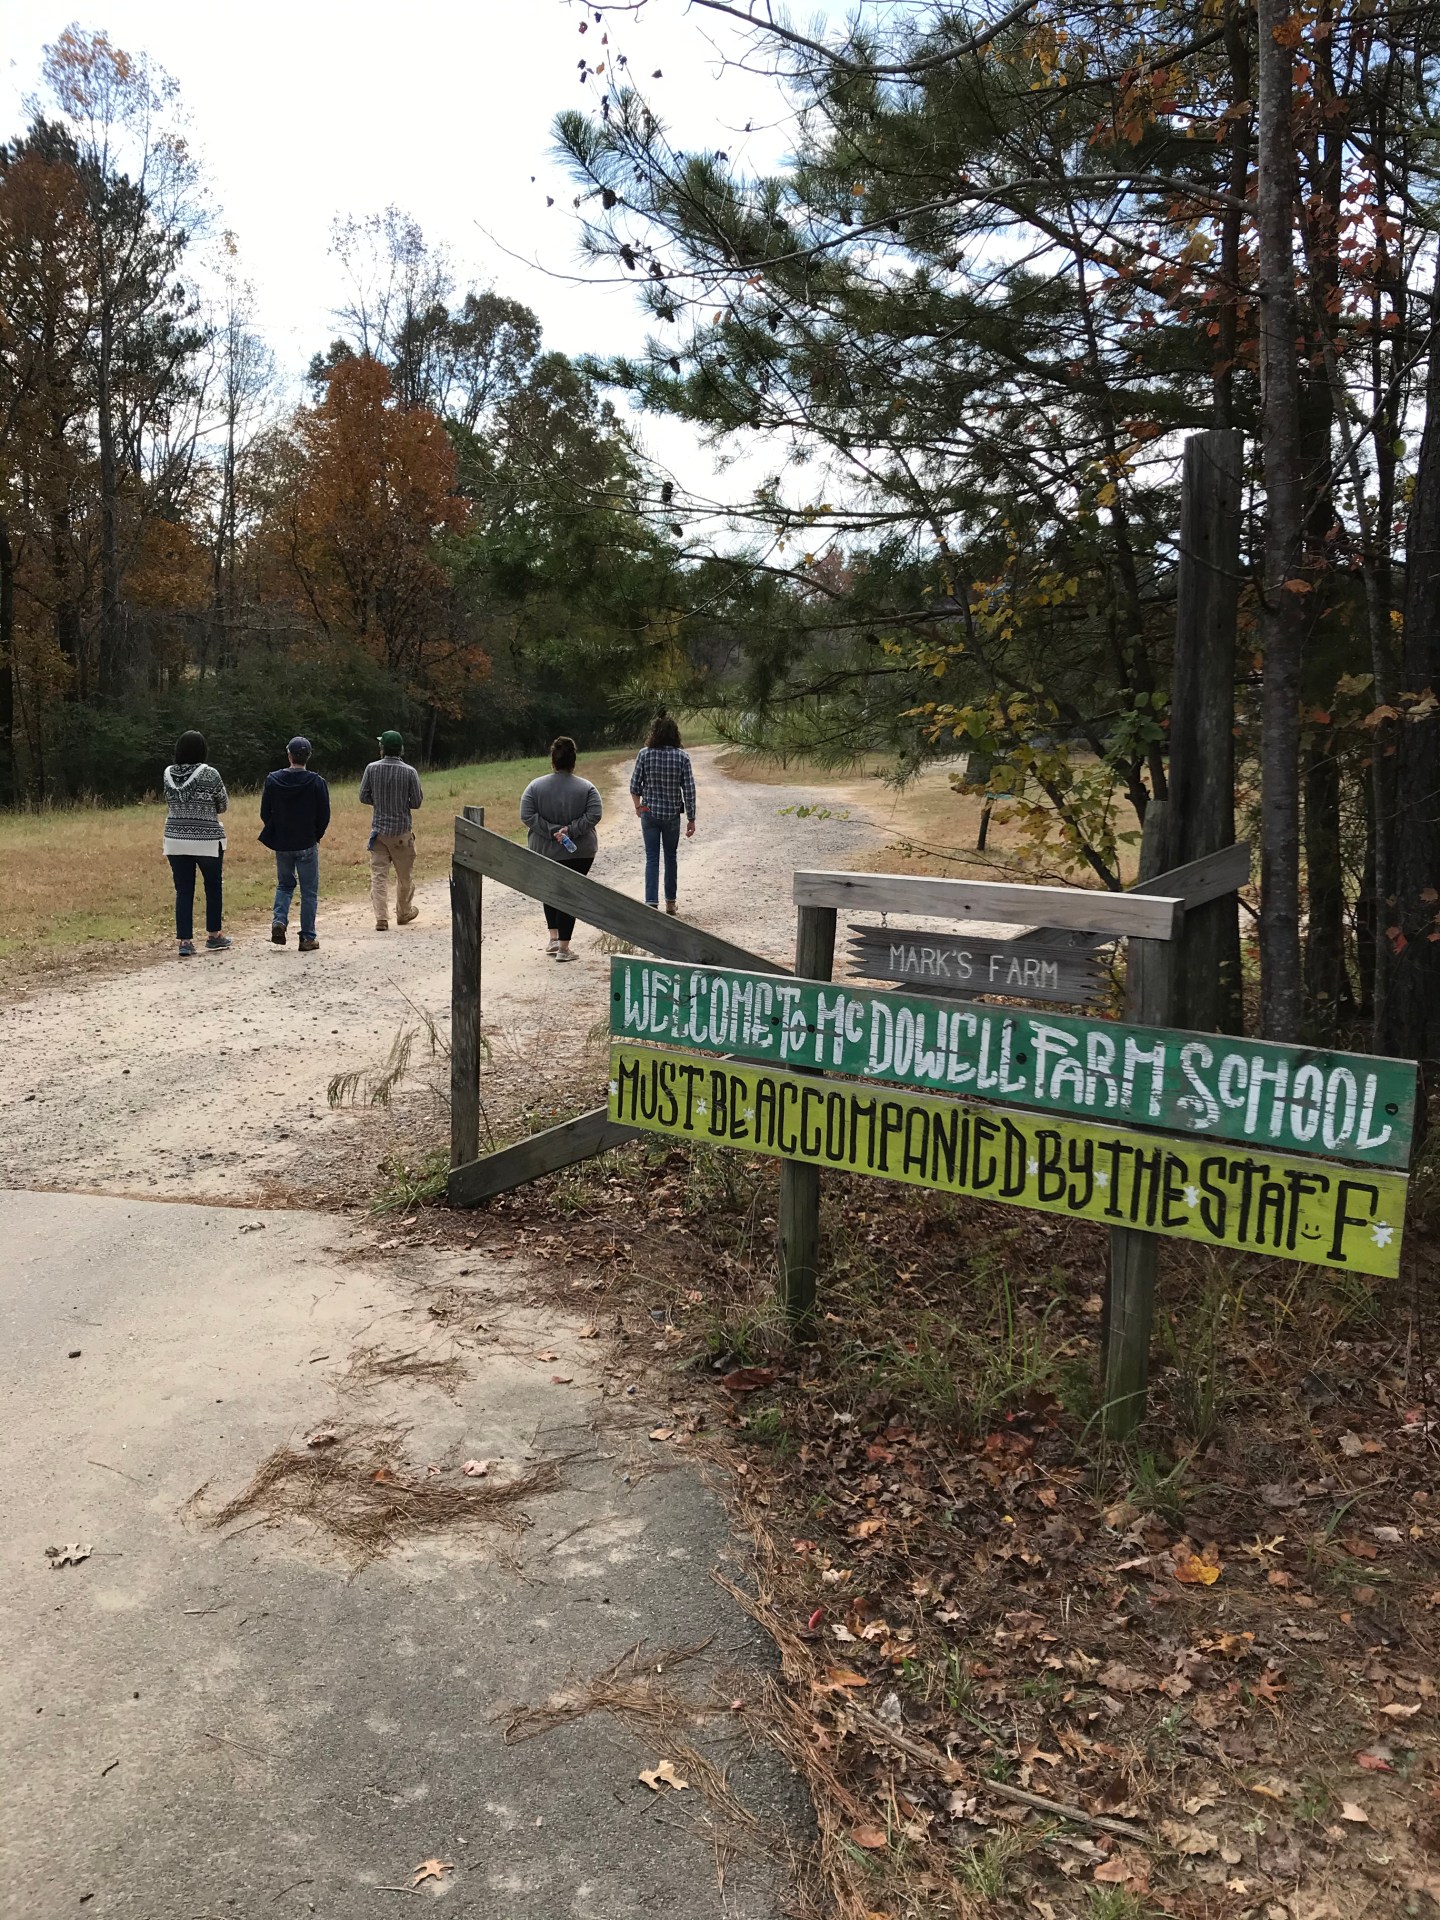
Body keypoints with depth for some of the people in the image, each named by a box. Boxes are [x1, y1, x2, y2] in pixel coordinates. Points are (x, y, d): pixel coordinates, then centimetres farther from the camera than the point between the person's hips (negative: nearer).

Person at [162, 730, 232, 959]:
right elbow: (223, 805, 1)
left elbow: (169, 804, 14)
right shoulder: (209, 774, -11)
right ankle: (214, 936, 24)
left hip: (175, 841, 3)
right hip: (207, 840, -3)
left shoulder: (168, 774, 1)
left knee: (183, 891, 6)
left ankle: (185, 941, 3)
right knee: (213, 887, 15)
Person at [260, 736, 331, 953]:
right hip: (307, 845, -2)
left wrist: (275, 835, 16)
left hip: (281, 844, 2)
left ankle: (279, 920, -1)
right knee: (309, 892, 7)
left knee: (284, 884, 22)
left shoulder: (273, 780, -5)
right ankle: (307, 938, 9)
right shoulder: (316, 782, -12)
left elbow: (265, 814, 0)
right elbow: (324, 815, -7)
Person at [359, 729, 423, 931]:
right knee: (405, 875, 16)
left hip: (378, 829, 1)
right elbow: (417, 802, -5)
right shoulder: (409, 772, -9)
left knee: (378, 874, 4)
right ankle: (404, 913, 31)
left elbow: (364, 797, -1)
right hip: (402, 831, -1)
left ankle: (381, 918, -6)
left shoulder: (372, 769, -5)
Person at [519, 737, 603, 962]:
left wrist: (552, 831, -14)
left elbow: (526, 816, -11)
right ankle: (563, 947, 0)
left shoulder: (535, 786, -3)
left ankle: (554, 937, 15)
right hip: (578, 853, -1)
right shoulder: (586, 788, -5)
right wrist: (570, 830, -15)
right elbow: (593, 816, -15)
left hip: (544, 851, 1)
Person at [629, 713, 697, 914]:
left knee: (652, 859, 4)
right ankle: (670, 902, 24)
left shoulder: (644, 754, -7)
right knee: (671, 857, 16)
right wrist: (691, 819, 0)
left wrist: (638, 806, 16)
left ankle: (651, 903, -6)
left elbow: (634, 786, -3)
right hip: (672, 814, 0)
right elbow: (689, 790, -8)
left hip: (649, 813, 0)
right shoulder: (682, 756, -8)